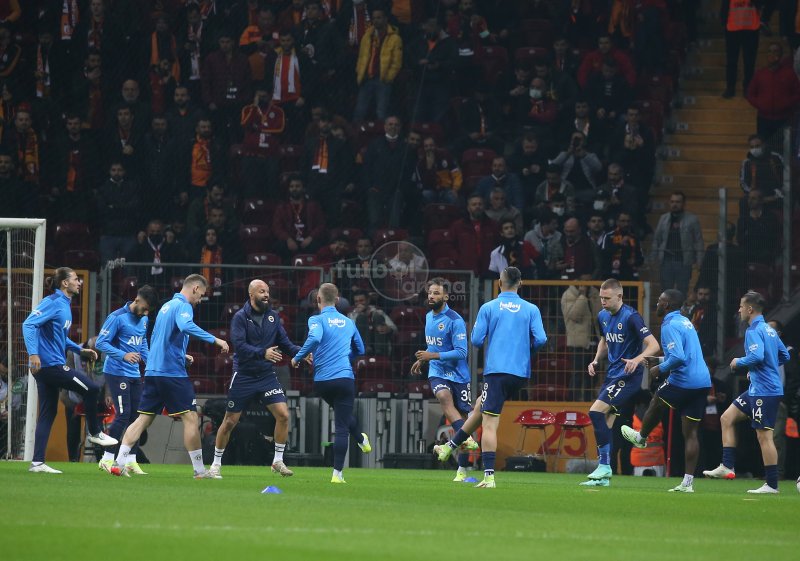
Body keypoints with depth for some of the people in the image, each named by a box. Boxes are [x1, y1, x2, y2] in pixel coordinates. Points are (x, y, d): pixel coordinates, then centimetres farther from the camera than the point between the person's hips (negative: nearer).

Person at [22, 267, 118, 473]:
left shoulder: (64, 304, 17)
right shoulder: (52, 303, -12)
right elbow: (29, 324, -21)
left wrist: (80, 350, 22)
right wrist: (33, 353, -30)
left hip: (50, 366, 10)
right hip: (50, 363, -10)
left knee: (48, 413, 8)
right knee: (91, 389, -3)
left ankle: (37, 462, 6)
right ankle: (95, 433, 13)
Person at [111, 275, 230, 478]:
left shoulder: (166, 306, 19)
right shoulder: (183, 306, -8)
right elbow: (186, 326, -31)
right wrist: (214, 339, -30)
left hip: (153, 370, 8)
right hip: (173, 373, -8)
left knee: (144, 419, 7)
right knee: (190, 417, -3)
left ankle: (119, 463, -2)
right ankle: (199, 470, -2)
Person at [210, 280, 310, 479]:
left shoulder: (273, 316, 5)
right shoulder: (240, 317, -10)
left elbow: (284, 342, 5)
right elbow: (239, 345, -21)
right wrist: (263, 353, -33)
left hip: (267, 375, 4)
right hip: (243, 377, -4)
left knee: (283, 415, -10)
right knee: (230, 421, 2)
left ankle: (278, 461, 3)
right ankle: (216, 464, 17)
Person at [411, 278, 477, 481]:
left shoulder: (455, 320, -13)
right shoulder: (429, 317, 11)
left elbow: (461, 352, -18)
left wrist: (433, 356, -22)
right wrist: (423, 360, 20)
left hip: (457, 374, -4)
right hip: (437, 373, 4)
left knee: (462, 417, -1)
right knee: (444, 396, -30)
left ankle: (462, 470, 5)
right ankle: (467, 439, -40)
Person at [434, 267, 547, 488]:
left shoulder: (488, 308, 0)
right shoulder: (531, 310, 5)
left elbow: (476, 340, -2)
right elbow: (540, 339, -4)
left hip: (496, 370, -4)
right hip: (521, 372, 4)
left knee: (489, 424, -6)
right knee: (481, 406, 24)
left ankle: (489, 476, -11)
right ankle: (450, 447, 30)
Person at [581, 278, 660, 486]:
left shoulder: (630, 317, -17)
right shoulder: (603, 316, 8)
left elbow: (653, 345, -21)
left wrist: (637, 359, -38)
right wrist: (596, 361, 10)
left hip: (628, 376, -8)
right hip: (612, 374, 8)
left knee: (596, 412, -20)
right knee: (605, 423, 5)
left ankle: (604, 466, -14)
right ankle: (604, 476, 11)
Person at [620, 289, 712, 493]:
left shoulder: (670, 325, -12)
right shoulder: (686, 322, 18)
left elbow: (678, 357, -23)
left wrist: (661, 368, -6)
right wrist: (658, 360, 29)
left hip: (682, 381, -8)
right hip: (703, 382, 8)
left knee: (656, 404, 22)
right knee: (690, 432, 6)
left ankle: (641, 437, 46)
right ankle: (688, 482, 4)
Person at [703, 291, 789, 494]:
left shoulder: (754, 331, -14)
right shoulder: (769, 330, 14)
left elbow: (757, 356, -30)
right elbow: (784, 355, 22)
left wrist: (739, 362, -11)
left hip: (764, 391, -10)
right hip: (757, 389, 10)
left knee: (764, 436, -8)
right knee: (727, 418, 14)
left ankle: (772, 485, -6)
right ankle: (727, 467, 12)